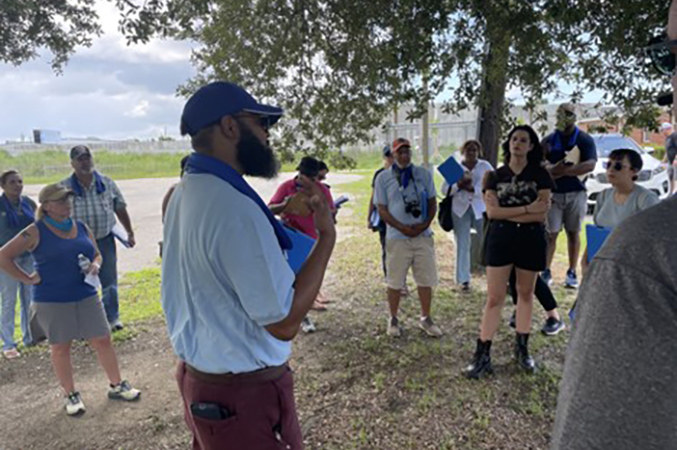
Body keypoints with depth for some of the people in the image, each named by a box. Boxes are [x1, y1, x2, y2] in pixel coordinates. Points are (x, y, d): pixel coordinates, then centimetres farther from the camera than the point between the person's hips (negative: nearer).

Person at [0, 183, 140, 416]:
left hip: (86, 296, 4)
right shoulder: (36, 232, -8)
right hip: (52, 301, -3)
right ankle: (71, 395, 28)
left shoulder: (82, 228, 6)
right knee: (60, 347, 10)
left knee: (103, 340, 6)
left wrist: (95, 264, -6)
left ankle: (117, 386, 22)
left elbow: (97, 254, 16)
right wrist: (28, 278, -9)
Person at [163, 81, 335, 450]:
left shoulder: (185, 193, 3)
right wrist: (327, 235, -20)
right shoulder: (235, 208, -27)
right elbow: (284, 322, -26)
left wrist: (273, 219, 7)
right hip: (245, 394, -9)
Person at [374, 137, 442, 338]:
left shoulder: (424, 174, 6)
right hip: (397, 238, -2)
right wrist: (403, 228, -13)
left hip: (423, 236, 2)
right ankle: (393, 320, 24)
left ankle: (426, 318, 26)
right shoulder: (383, 177, -1)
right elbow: (382, 210, -3)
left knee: (426, 280, 9)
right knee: (395, 282, 7)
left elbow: (432, 202, 7)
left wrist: (425, 224, -9)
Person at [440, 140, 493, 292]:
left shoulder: (485, 166, 6)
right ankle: (463, 280, 12)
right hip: (460, 209, 1)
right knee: (462, 245, 4)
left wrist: (473, 189, -21)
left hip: (481, 209, -1)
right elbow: (445, 189, -1)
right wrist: (459, 185, -20)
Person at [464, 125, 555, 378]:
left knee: (525, 294, 13)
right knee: (494, 298, -1)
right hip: (500, 240, 0)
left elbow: (541, 215, -9)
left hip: (530, 240, 0)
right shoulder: (496, 175, 5)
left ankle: (522, 349, 29)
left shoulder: (540, 175, 1)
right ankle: (482, 355, 4)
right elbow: (491, 212, -7)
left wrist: (506, 213, -12)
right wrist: (526, 209, -14)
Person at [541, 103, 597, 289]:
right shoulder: (549, 140, 7)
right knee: (551, 233, -1)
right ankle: (546, 271, 5)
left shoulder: (585, 139, 1)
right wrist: (554, 168, -17)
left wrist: (563, 171, -21)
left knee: (573, 233, 6)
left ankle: (572, 273, 13)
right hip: (553, 193, 1)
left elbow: (590, 165, -12)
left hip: (576, 193, -1)